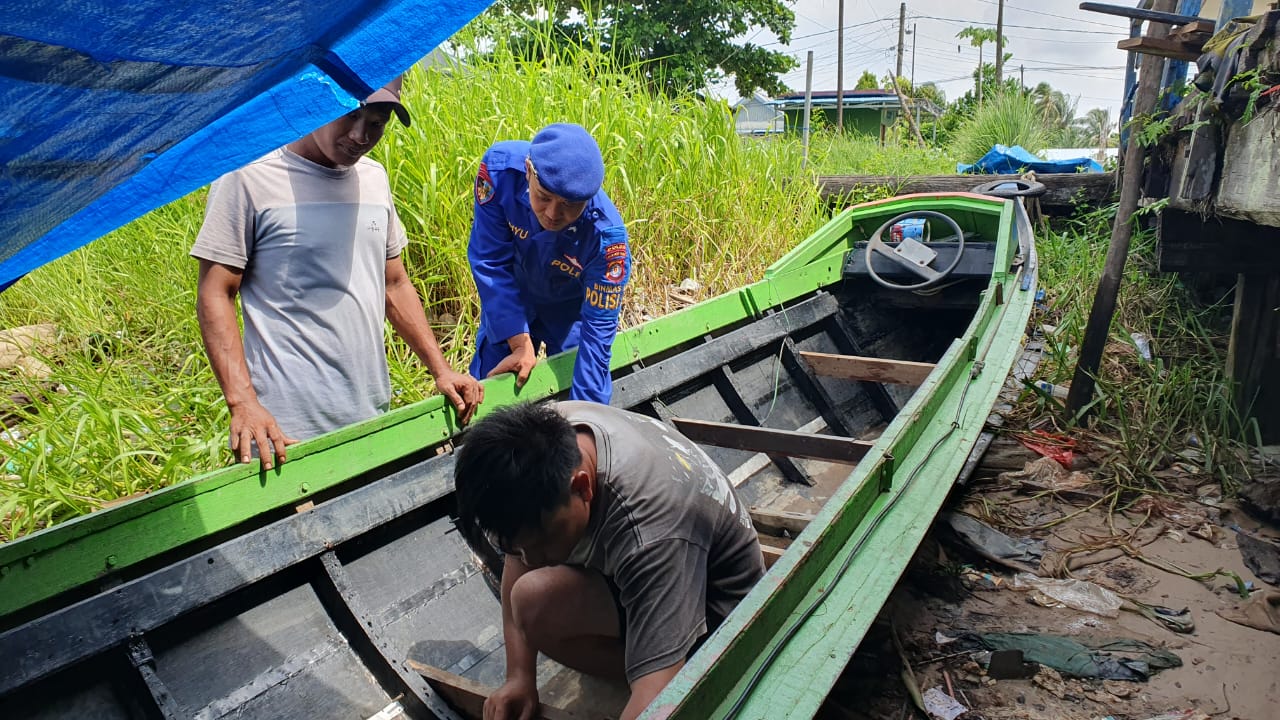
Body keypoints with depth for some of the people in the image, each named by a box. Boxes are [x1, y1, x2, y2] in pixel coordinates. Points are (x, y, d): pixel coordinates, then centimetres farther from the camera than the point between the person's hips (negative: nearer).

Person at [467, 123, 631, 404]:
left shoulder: (607, 235, -38)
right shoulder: (500, 167, -34)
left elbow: (598, 328, -30)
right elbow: (490, 262, -24)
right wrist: (520, 343, -26)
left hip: (572, 307, -1)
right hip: (509, 300, 2)